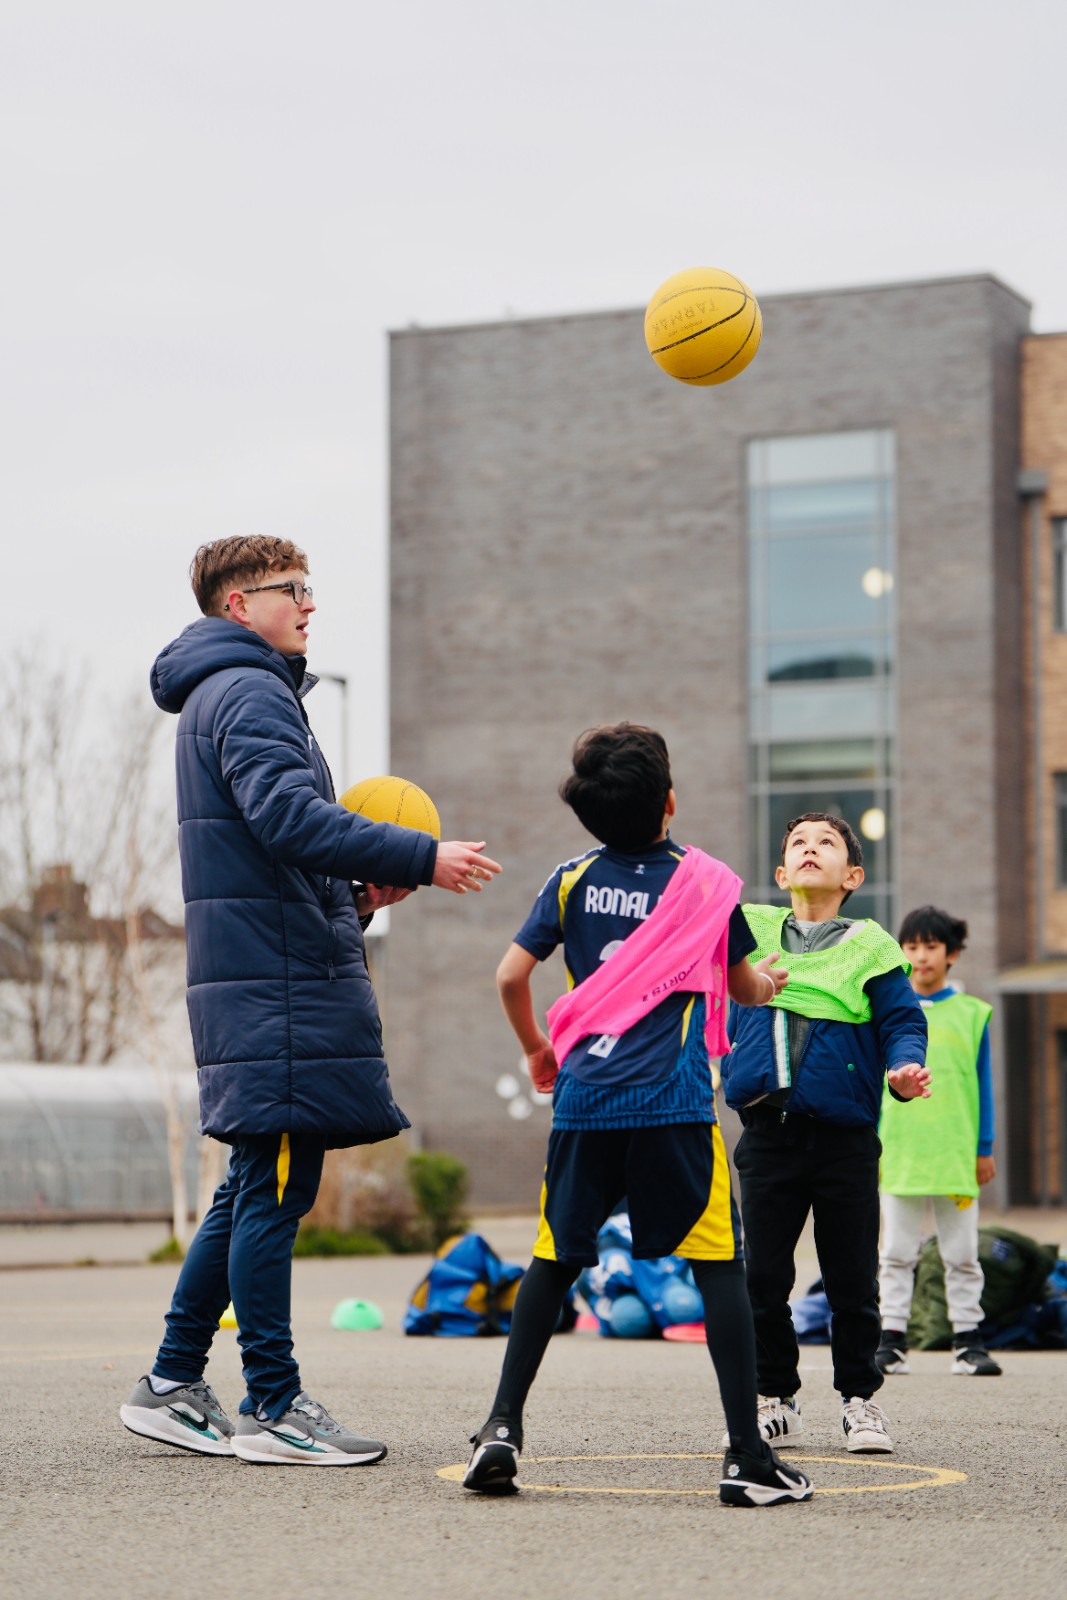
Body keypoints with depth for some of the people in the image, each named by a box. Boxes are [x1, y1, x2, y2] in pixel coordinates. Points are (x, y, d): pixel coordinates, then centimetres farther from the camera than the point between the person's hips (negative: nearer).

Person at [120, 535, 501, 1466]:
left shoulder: (227, 694, 24)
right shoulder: (249, 692, -9)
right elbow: (288, 815, -24)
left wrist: (354, 888, 12)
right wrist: (419, 859, -26)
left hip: (260, 977, 11)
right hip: (280, 979, -11)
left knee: (258, 1189, 13)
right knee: (275, 1188, -7)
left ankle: (174, 1384, 18)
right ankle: (272, 1406, -3)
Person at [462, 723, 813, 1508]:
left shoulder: (572, 879, 9)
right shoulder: (706, 881, 5)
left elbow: (511, 975, 4)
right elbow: (744, 985, 16)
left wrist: (537, 1048, 23)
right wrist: (770, 981, 40)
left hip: (584, 1098, 3)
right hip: (675, 1104, -2)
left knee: (554, 1260, 14)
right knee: (718, 1263, 0)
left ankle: (503, 1427, 9)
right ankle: (748, 1454, -5)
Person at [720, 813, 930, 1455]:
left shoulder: (870, 945, 2)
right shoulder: (749, 930, 9)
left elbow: (902, 1021, -1)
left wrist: (905, 1068, -19)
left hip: (846, 1136, -2)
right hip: (769, 1132, 2)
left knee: (853, 1280, 3)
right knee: (763, 1279, 4)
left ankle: (860, 1398, 18)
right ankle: (776, 1400, 18)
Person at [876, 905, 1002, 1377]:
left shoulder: (970, 1014, 5)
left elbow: (982, 1086, 8)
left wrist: (984, 1149, 5)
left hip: (956, 1154, 0)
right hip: (897, 1153, 0)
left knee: (962, 1255, 5)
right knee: (896, 1254, 4)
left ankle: (968, 1341, 11)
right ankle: (892, 1339, 8)